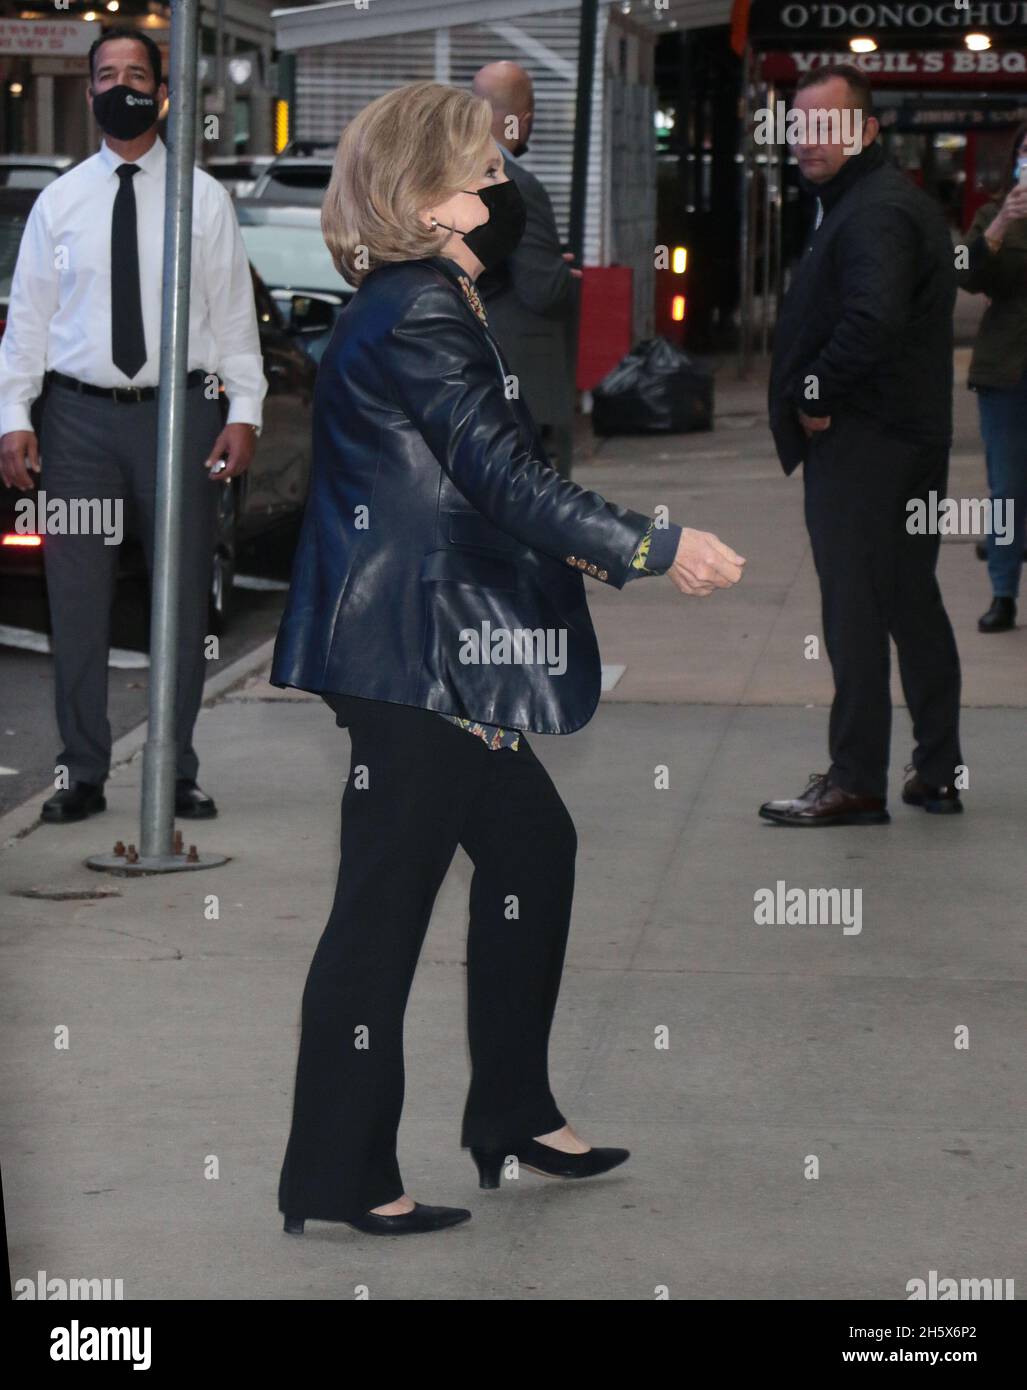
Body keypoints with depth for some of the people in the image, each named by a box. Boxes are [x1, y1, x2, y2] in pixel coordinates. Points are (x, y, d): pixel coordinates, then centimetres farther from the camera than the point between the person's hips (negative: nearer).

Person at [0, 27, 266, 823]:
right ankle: (83, 777, 10)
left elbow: (234, 312, 3)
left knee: (184, 602, 3)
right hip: (80, 414, 1)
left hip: (179, 410, -1)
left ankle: (179, 774, 13)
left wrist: (244, 412, -5)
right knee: (78, 606, 2)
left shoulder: (203, 199, 5)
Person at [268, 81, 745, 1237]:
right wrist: (658, 549, -17)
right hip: (414, 655, -11)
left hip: (422, 652, 11)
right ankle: (339, 1177, 2)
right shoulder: (420, 312, -17)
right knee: (386, 902, -5)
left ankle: (512, 1108, 28)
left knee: (532, 845, 18)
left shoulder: (401, 303, 16)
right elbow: (508, 481, -20)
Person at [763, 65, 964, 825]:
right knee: (913, 604, 14)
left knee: (855, 611, -4)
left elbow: (873, 321, -32)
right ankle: (938, 771, 19)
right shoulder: (901, 201, 17)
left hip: (859, 442, -11)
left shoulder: (873, 213, -17)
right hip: (912, 438, 11)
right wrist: (820, 398, 11)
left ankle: (856, 782, 1)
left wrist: (816, 398, -20)